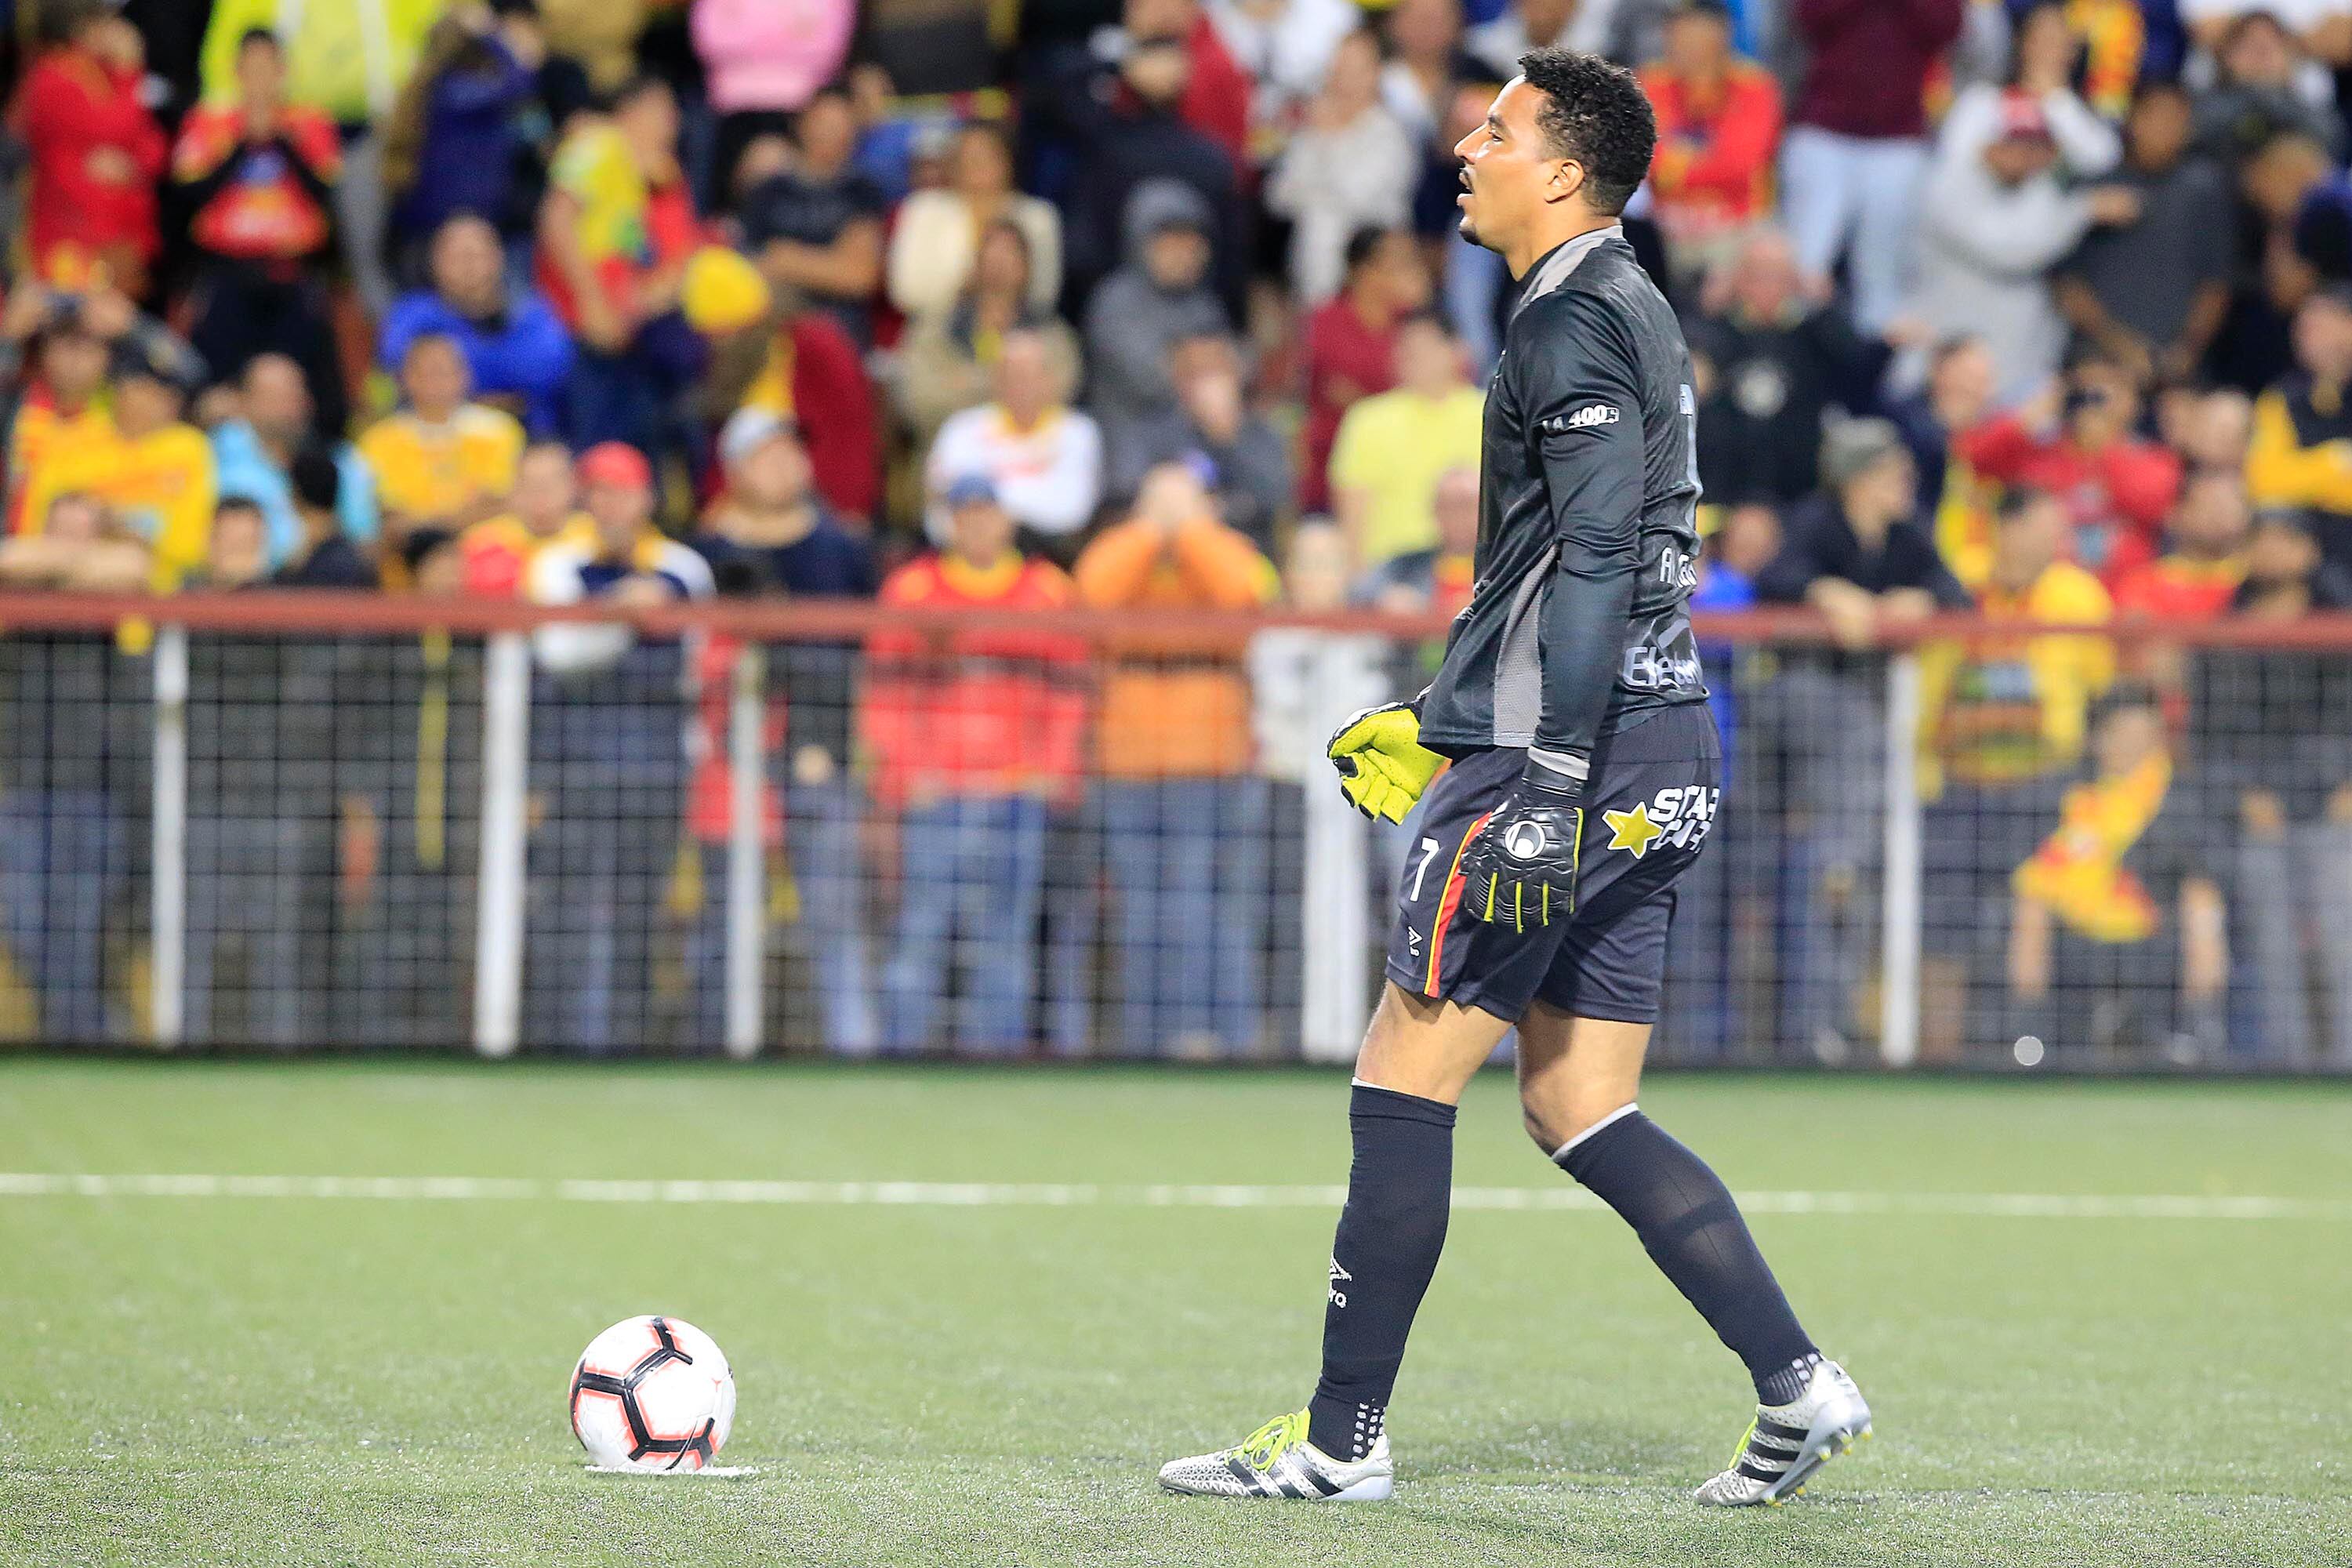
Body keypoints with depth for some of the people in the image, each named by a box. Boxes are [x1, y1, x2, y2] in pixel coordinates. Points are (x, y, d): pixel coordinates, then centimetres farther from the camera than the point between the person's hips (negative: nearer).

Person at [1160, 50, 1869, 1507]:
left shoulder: (1573, 320, -12)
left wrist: (1548, 785, -24)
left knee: (1404, 1083, -4)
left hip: (1571, 758, -10)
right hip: (1655, 765, 10)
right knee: (1580, 1109, 10)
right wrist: (1439, 718, 31)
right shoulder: (1628, 309, 19)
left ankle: (1343, 1438, 0)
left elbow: (1596, 562, -21)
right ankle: (1799, 1384, 3)